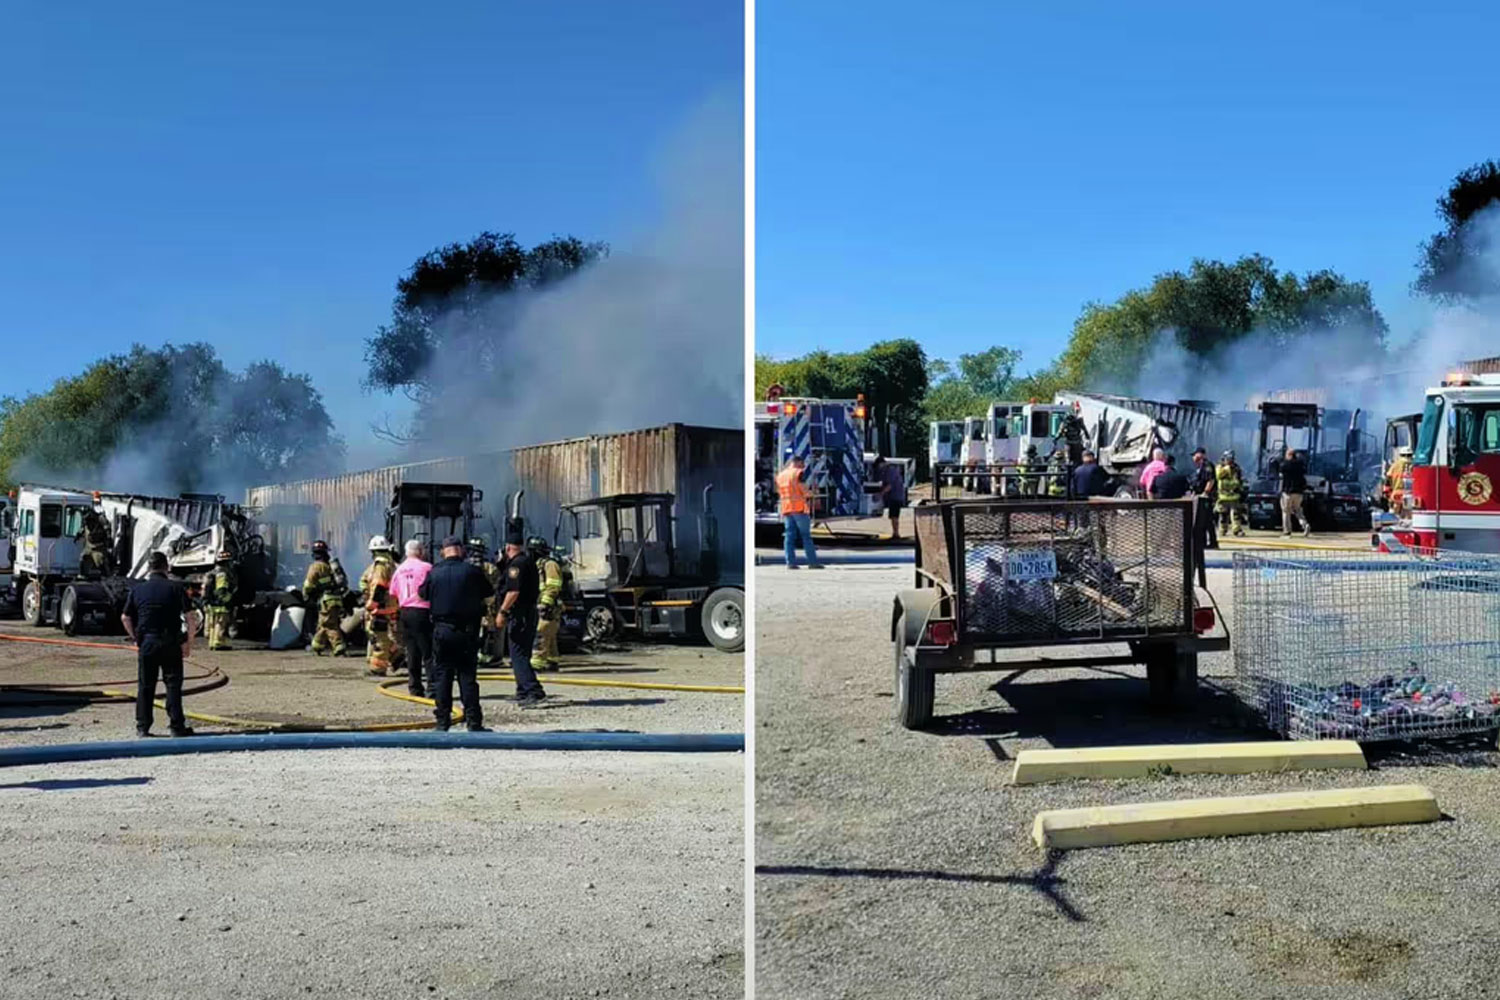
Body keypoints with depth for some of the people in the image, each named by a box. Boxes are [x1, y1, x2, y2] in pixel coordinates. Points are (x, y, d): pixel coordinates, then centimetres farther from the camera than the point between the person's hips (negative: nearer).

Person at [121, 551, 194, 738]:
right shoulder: (175, 588, -2)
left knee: (145, 686, 9)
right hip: (171, 642, -2)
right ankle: (177, 726, 3)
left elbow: (125, 618, 7)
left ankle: (142, 727, 12)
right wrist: (189, 641, -1)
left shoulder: (137, 589, 5)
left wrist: (135, 638, 16)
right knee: (173, 684, 3)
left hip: (146, 642, 2)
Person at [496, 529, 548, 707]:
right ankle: (523, 692, 25)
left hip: (519, 614, -10)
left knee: (518, 655, -10)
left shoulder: (516, 564, -13)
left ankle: (534, 691, -19)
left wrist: (502, 611, -18)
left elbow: (514, 591, -23)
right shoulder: (529, 562, 16)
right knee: (522, 654, 17)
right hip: (531, 611, 10)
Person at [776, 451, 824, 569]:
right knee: (806, 535, -3)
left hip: (786, 509, 6)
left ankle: (790, 562, -1)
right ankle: (813, 562, -3)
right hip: (800, 508, -6)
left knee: (789, 536, 4)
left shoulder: (780, 475, 16)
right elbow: (803, 489, -10)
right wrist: (808, 500, 3)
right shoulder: (799, 473, -6)